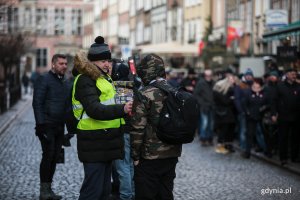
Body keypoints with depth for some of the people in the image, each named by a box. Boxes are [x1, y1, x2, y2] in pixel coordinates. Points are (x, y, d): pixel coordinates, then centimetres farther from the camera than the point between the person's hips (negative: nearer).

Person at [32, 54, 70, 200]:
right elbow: (37, 103, -10)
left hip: (60, 127, 6)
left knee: (55, 157, 7)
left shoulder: (65, 83, 17)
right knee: (48, 156, -8)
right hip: (47, 126, -6)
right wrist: (40, 124, -17)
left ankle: (48, 188, 14)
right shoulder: (44, 79, -5)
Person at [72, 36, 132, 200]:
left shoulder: (104, 78, 18)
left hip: (106, 142, 10)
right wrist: (122, 109, -37)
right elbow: (95, 110, -27)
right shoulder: (85, 80, -13)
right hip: (94, 143, -10)